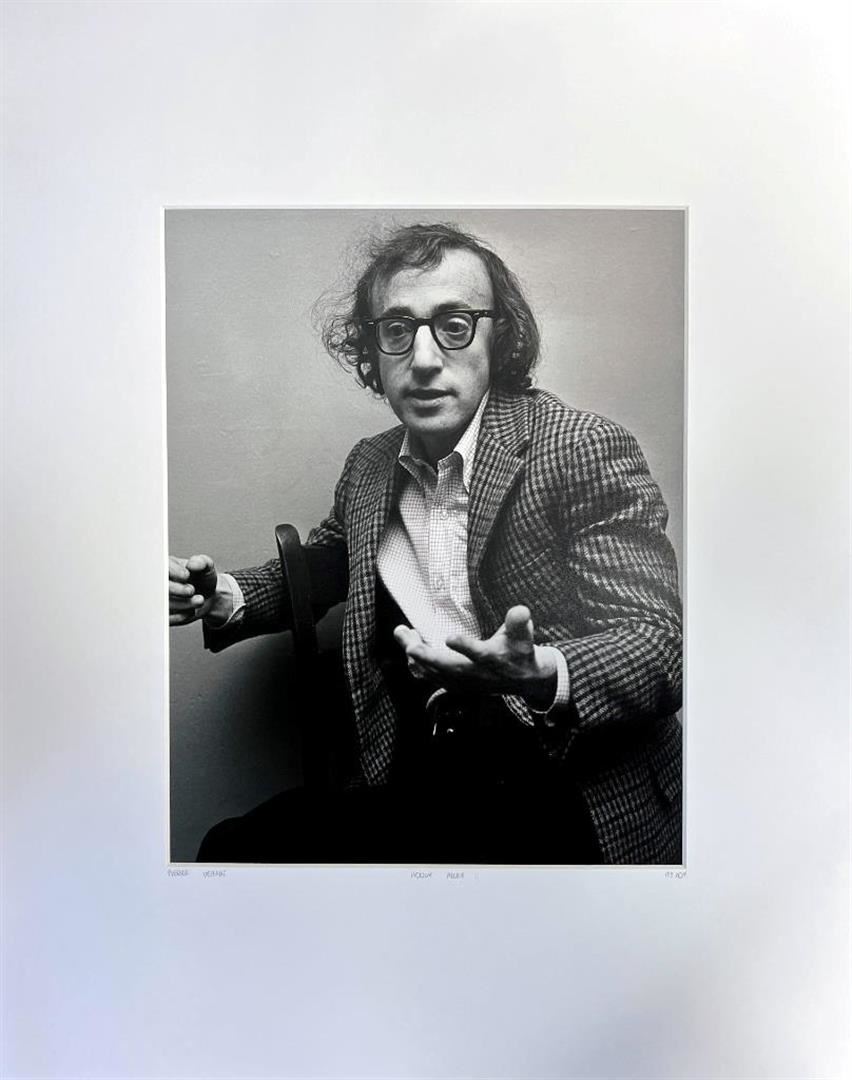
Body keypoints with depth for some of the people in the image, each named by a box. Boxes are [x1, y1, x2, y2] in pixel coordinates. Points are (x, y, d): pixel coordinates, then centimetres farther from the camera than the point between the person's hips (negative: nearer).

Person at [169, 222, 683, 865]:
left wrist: (540, 676, -35)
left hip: (565, 791, -5)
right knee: (232, 845, -14)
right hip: (417, 779, 5)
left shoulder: (587, 448, -11)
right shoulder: (368, 466, 8)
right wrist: (224, 597, 6)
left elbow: (660, 645, -15)